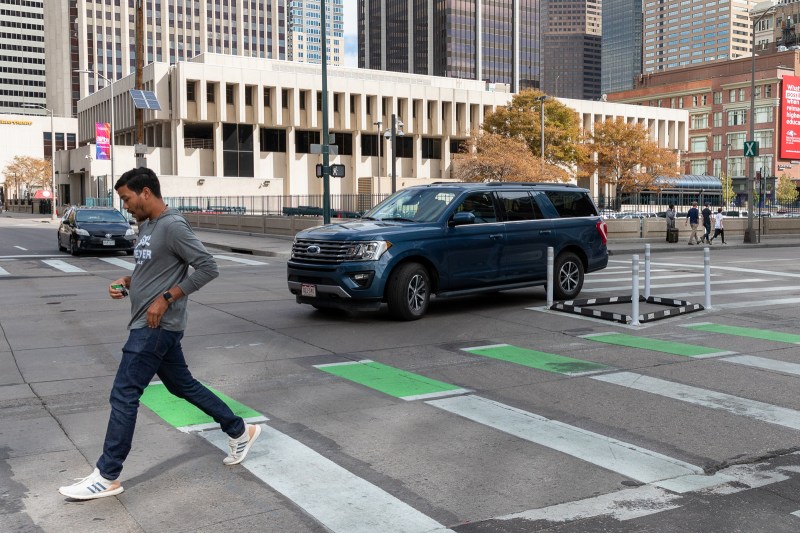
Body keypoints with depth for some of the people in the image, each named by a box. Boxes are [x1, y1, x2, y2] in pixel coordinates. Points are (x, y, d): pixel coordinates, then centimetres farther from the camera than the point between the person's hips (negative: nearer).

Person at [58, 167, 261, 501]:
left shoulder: (172, 227, -16)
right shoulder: (146, 227, 14)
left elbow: (207, 268, -19)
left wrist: (166, 298, -21)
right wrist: (126, 282, 4)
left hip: (157, 327, -10)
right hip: (150, 326, 10)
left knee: (123, 395, -6)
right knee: (183, 385, 17)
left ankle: (107, 477, 3)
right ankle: (240, 432, 28)